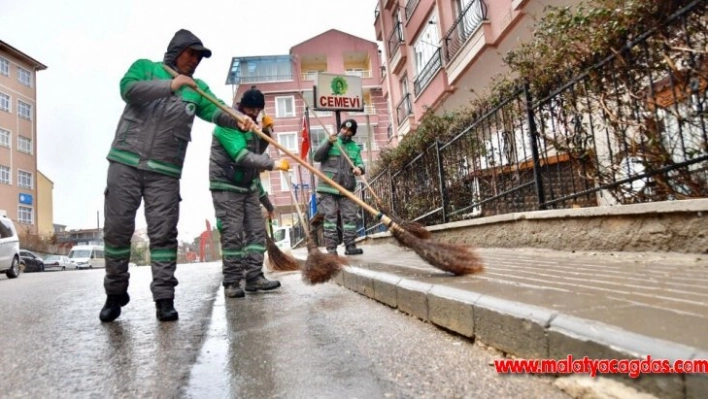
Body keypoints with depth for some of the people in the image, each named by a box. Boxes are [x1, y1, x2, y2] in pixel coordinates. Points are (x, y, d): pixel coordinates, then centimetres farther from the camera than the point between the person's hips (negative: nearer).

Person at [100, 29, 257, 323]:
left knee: (163, 234, -2)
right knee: (117, 229, 4)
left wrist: (237, 120, -26)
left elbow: (215, 111, -5)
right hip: (125, 163, -1)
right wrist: (170, 85, -21)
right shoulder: (145, 67, 8)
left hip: (165, 173, 1)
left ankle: (164, 298, 3)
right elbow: (128, 89, -12)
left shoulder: (197, 88, 13)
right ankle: (115, 293, 20)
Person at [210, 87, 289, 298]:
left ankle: (254, 277, 8)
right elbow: (242, 156, -29)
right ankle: (231, 282, 0)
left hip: (249, 186, 8)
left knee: (257, 230, 4)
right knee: (232, 234, -8)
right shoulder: (227, 125, -16)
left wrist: (266, 132, 3)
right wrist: (273, 164, -34)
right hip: (226, 187, -8)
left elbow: (257, 152, 17)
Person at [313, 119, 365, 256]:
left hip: (346, 189, 4)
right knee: (330, 217, -5)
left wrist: (359, 168, -16)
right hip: (328, 188, -3)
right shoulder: (329, 141, 6)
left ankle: (350, 246, 10)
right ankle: (331, 248, -3)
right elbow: (317, 157, -4)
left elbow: (360, 163, 9)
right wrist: (328, 143, -18)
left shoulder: (355, 147, 15)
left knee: (350, 216, 2)